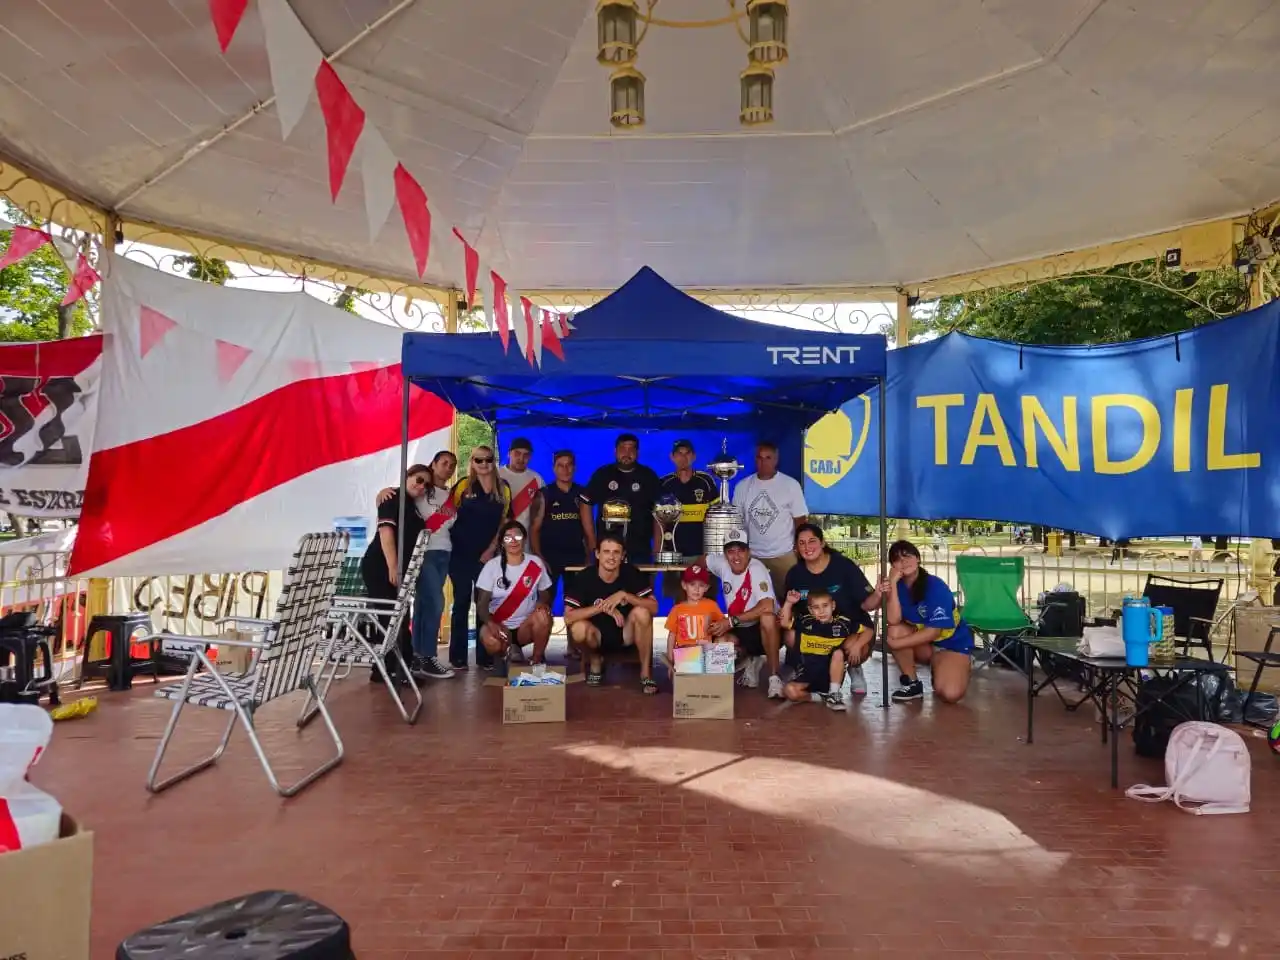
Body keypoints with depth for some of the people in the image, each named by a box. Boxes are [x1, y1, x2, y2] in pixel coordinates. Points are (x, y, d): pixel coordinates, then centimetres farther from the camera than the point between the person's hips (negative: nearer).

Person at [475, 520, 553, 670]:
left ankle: (537, 659, -8)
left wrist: (543, 604, -19)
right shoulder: (492, 565, -6)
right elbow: (482, 603, -8)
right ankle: (507, 652, 3)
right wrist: (491, 623, -28)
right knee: (490, 641, -35)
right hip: (498, 624, -1)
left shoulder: (536, 564, -2)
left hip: (525, 625, 1)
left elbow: (545, 595, 7)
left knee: (543, 615, -32)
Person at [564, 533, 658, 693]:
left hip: (626, 634, 1)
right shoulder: (585, 577, -17)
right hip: (596, 636, -1)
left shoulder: (632, 573, -13)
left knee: (642, 612, -28)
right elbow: (568, 617, -24)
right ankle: (595, 661, 3)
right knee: (578, 628, -33)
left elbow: (654, 607, -19)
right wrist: (603, 606, -31)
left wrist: (624, 595, -31)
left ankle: (646, 673, -13)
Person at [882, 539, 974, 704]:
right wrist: (893, 585, -32)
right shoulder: (898, 585, -9)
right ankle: (912, 683, -8)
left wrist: (895, 644, -25)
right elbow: (893, 621, -24)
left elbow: (933, 631, -26)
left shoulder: (936, 586, -23)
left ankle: (938, 668, 7)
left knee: (950, 694, -28)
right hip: (923, 644, 4)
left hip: (952, 642, -4)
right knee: (895, 631, -27)